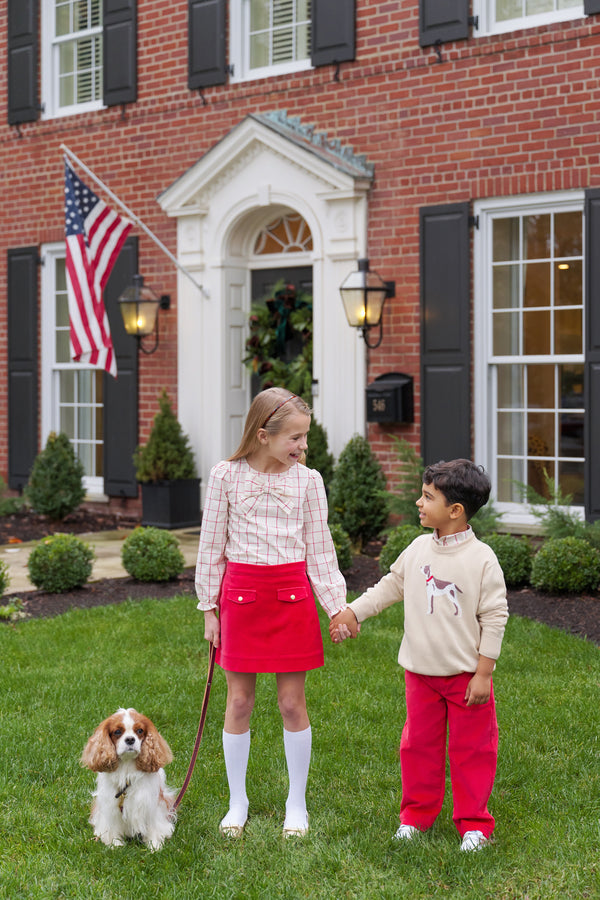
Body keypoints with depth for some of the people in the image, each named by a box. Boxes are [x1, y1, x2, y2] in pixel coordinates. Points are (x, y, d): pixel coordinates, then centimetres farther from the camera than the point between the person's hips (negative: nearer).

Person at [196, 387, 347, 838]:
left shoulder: (308, 480, 0)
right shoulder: (227, 476, -3)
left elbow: (320, 551, 3)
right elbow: (212, 546, 3)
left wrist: (338, 606, -4)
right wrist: (210, 608, 3)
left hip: (292, 595, 1)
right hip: (240, 594, 0)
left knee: (293, 703, 5)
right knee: (239, 702, 7)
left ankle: (297, 803, 20)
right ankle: (238, 802, 22)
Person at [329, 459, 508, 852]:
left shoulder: (482, 558, -14)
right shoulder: (418, 549, 1)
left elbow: (495, 617, -11)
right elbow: (391, 586, 15)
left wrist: (483, 673, -12)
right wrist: (352, 612, 7)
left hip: (466, 675, -5)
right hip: (421, 671, 5)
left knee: (471, 748, 6)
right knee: (419, 745, 14)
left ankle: (473, 823, 19)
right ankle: (417, 813, 29)